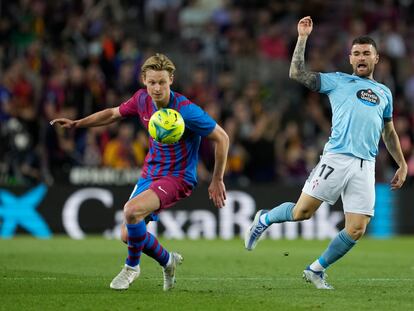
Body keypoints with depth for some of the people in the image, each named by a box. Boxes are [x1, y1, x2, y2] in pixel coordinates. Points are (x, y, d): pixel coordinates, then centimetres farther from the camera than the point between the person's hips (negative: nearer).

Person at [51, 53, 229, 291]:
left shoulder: (186, 110, -24)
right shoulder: (142, 99, -5)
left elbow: (221, 137, -15)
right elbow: (114, 114, 15)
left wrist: (217, 180, -10)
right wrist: (76, 123, 9)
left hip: (177, 178, -7)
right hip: (150, 173, 7)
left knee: (131, 210, -30)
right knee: (128, 235, 6)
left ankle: (132, 266, -4)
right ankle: (168, 261, 35)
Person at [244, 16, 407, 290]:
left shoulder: (384, 93, 22)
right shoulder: (338, 81, 11)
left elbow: (389, 132, 31)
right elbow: (297, 74, 2)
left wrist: (402, 164, 26)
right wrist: (303, 37, -1)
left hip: (366, 166, 4)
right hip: (337, 157, -4)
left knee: (356, 230, -6)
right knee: (302, 212, -11)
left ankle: (316, 270, 13)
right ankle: (264, 219, 21)